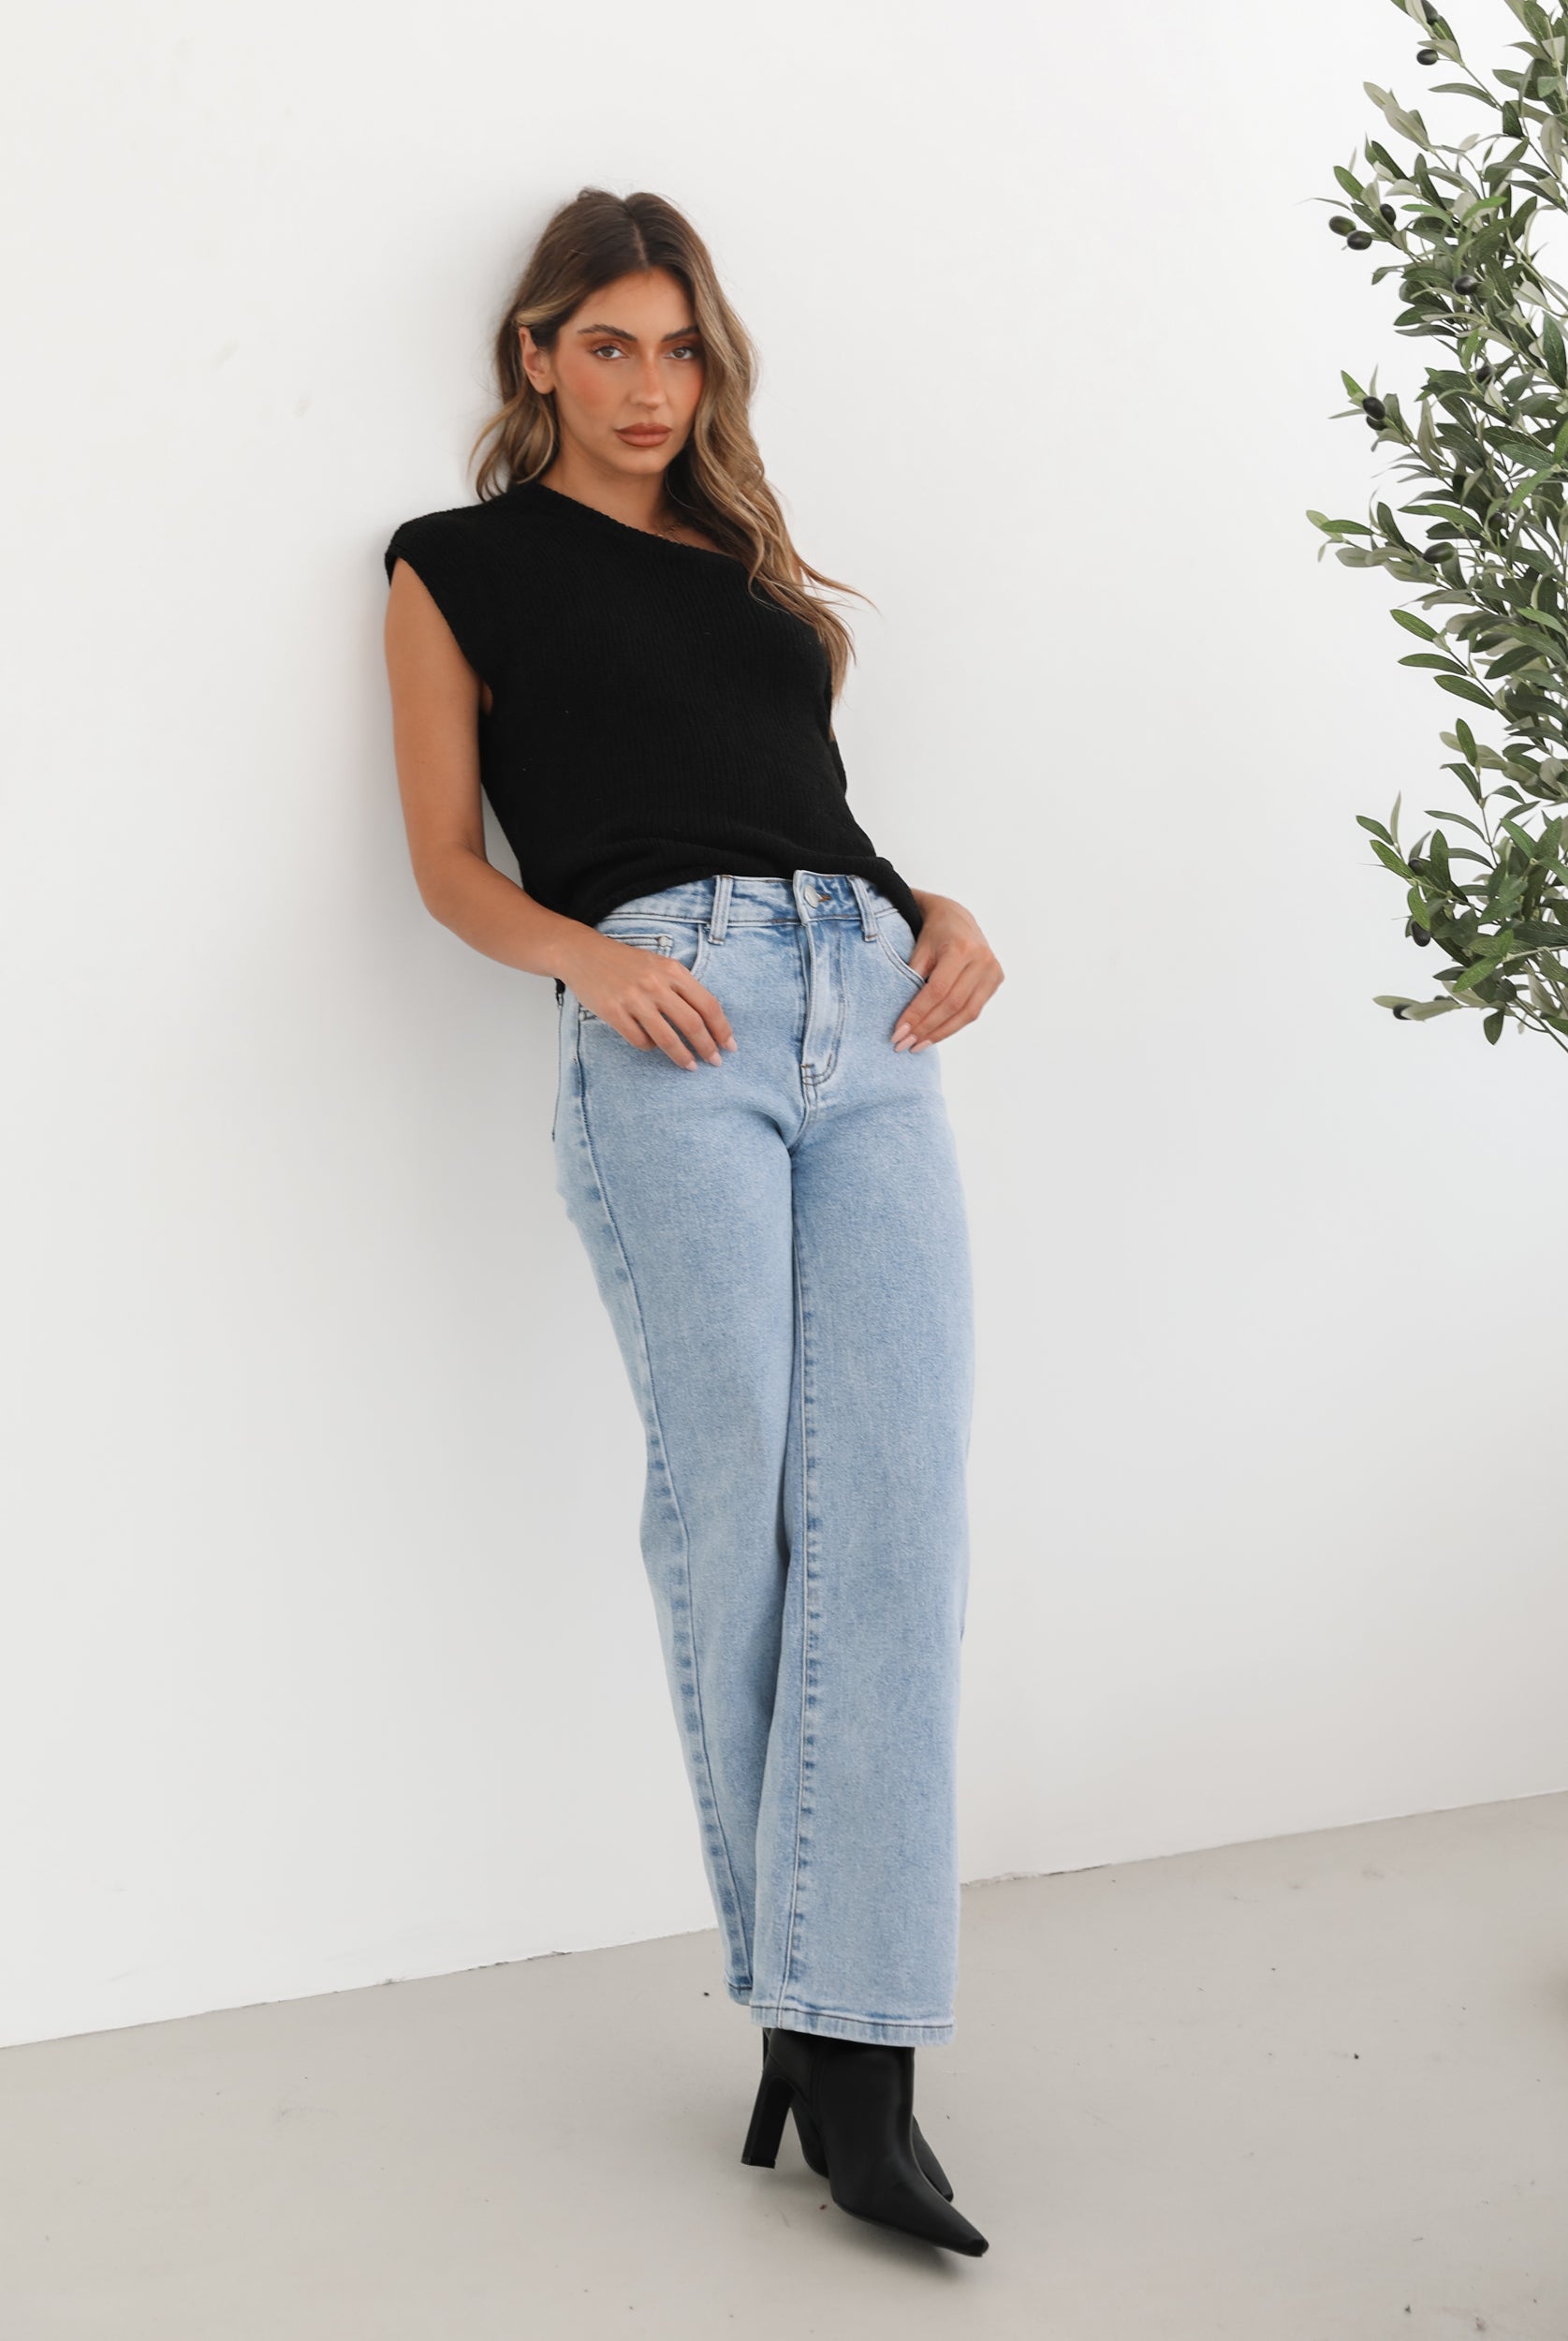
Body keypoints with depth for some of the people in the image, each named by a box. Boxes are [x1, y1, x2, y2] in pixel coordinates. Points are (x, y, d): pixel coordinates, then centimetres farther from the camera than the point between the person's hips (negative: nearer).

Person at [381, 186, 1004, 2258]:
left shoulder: (747, 558, 29)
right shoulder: (462, 566, 17)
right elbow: (449, 858, 10)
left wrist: (942, 915, 9)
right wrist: (592, 958, -10)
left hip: (867, 1014, 4)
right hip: (668, 1018, -4)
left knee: (897, 1500, -10)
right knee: (733, 1494, -11)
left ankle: (854, 2063, -10)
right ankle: (802, 1997, 1)